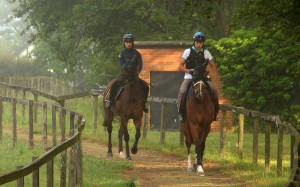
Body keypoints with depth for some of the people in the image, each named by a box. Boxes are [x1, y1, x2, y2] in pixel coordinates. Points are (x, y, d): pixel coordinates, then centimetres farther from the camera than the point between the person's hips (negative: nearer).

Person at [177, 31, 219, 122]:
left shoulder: (206, 53, 8)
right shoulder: (188, 52, 4)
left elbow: (213, 66, 13)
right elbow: (180, 66, 5)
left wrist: (208, 71, -8)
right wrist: (189, 71, -12)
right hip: (189, 77, -1)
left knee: (213, 91, -22)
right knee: (182, 92, -28)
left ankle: (215, 112, -6)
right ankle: (181, 113, -15)